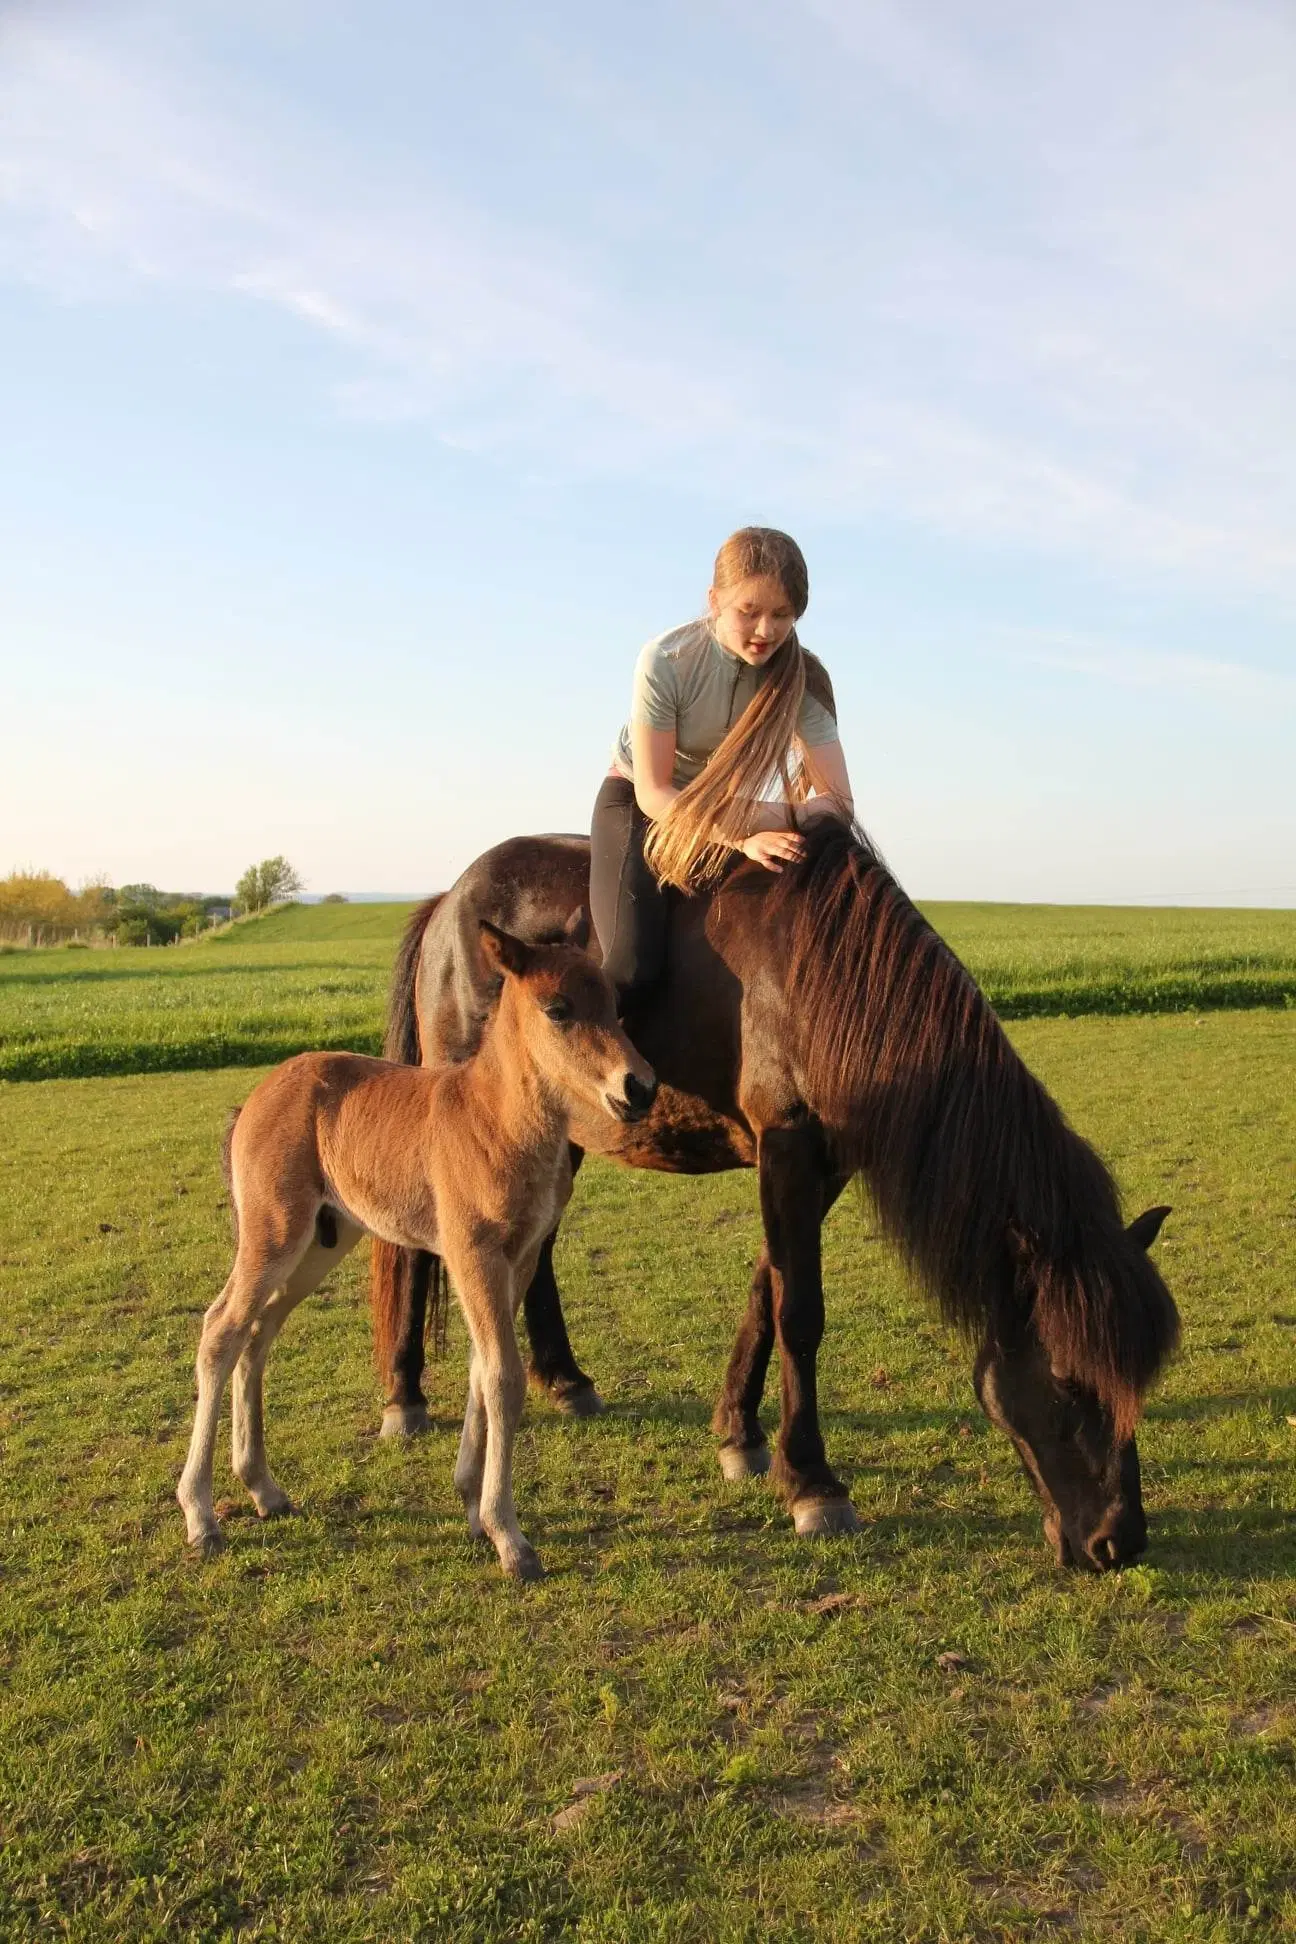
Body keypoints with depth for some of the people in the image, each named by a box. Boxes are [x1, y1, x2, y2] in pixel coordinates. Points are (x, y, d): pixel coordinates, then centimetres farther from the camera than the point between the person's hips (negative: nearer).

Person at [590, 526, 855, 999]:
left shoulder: (801, 677, -18)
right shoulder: (666, 660, -26)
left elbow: (838, 801, -19)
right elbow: (654, 792, -22)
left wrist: (777, 816, -40)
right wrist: (741, 838, -35)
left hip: (728, 807, 4)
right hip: (638, 798, -4)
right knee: (634, 961, -26)